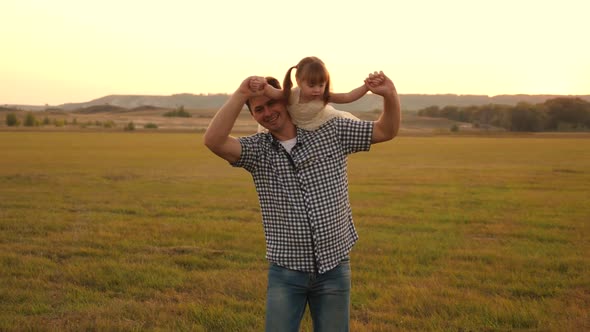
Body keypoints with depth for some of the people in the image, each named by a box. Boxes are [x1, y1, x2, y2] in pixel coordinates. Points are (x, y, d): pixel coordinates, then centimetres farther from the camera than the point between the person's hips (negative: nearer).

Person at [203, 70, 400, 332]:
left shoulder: (331, 131, 0)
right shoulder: (257, 149, -3)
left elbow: (386, 131, 4)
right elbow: (214, 141, -20)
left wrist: (389, 95, -15)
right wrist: (241, 94, -24)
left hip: (334, 269, 1)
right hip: (285, 272, 0)